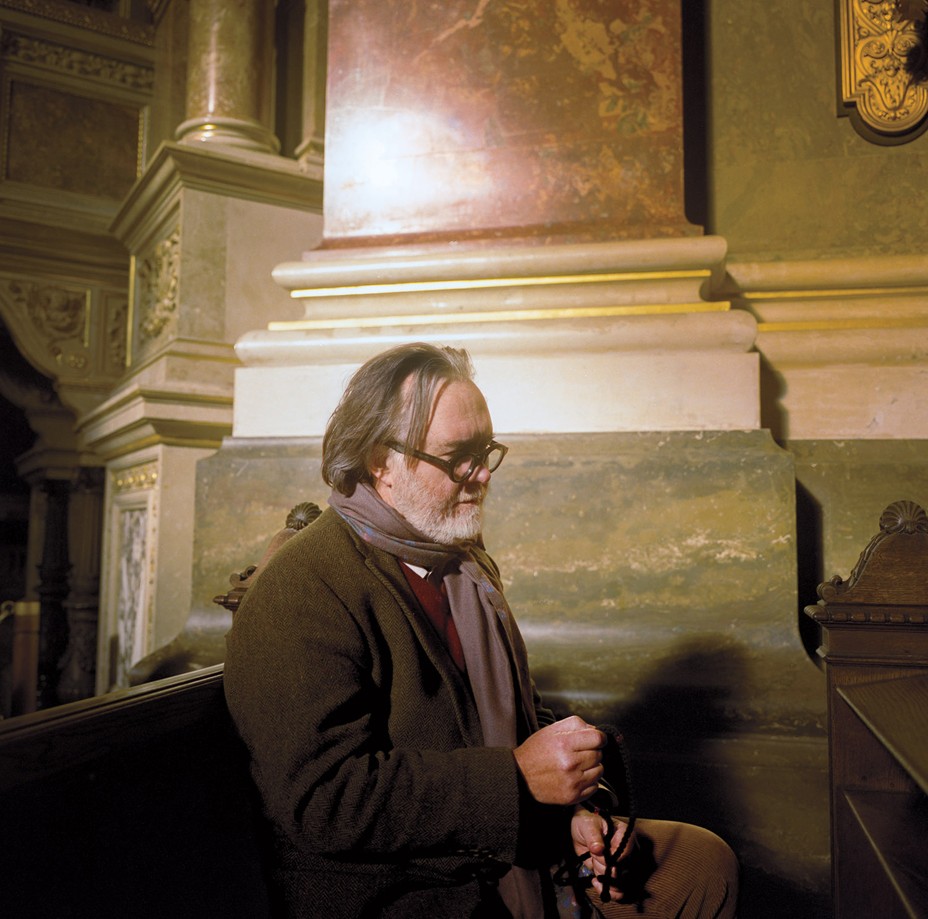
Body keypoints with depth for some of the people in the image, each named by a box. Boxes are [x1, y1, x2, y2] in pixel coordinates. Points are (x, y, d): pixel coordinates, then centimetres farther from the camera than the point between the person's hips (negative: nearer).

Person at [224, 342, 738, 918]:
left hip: (513, 850, 8)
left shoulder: (468, 563, 10)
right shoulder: (300, 595, -19)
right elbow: (321, 798, -26)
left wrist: (573, 807, 0)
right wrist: (518, 778, -25)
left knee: (705, 862, 4)